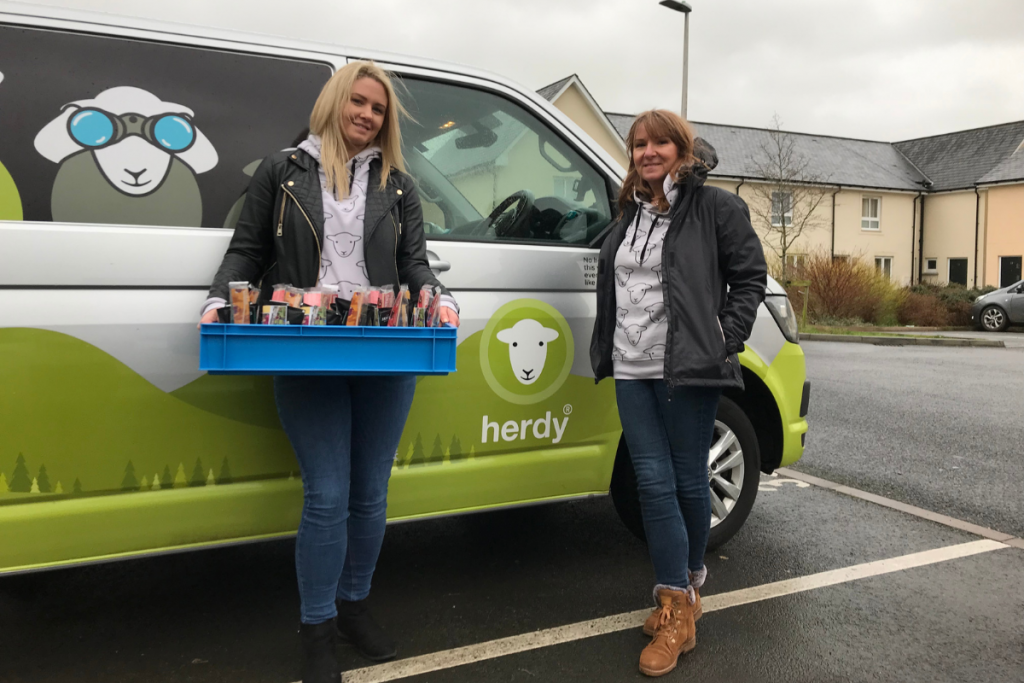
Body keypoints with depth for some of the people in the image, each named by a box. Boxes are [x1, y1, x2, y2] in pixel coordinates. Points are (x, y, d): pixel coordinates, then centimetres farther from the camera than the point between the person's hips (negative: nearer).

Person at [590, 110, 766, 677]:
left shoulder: (716, 207, -1)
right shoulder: (630, 214, 17)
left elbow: (750, 276, 0)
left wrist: (725, 338, -10)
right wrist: (606, 349, 15)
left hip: (687, 371, -5)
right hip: (632, 372, 5)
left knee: (687, 480, 7)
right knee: (653, 483, 3)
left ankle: (688, 580, 31)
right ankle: (678, 609, 13)